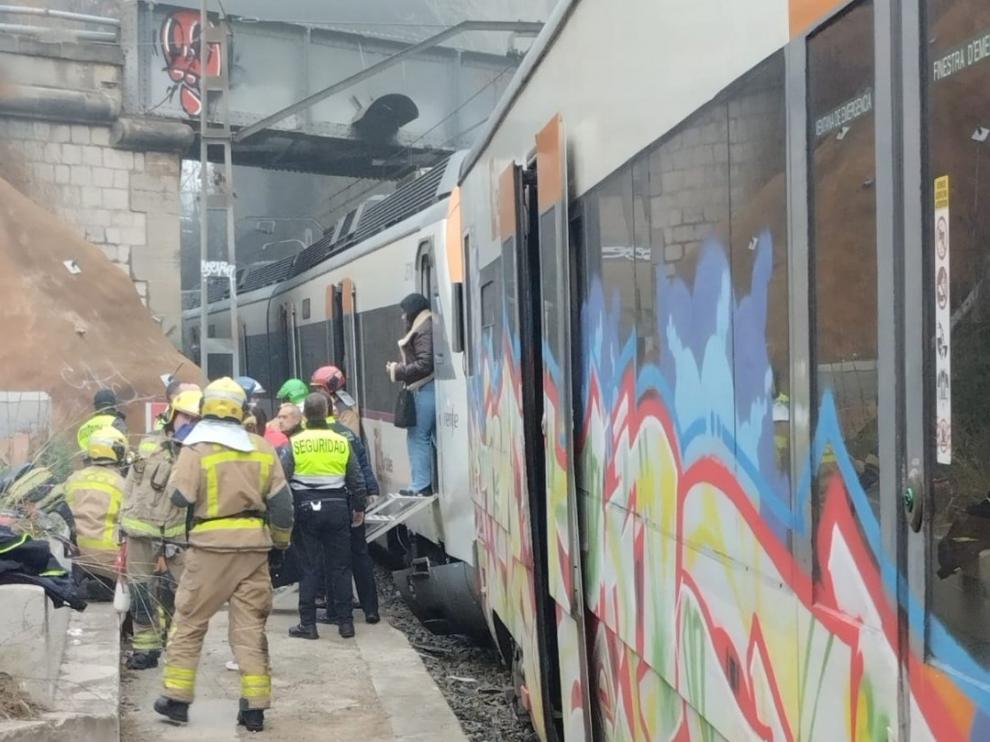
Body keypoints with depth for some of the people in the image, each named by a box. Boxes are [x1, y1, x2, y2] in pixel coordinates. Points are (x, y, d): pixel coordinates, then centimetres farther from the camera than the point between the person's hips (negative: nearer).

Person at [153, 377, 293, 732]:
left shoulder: (195, 448, -8)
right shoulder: (262, 448, 4)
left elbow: (179, 496, -8)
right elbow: (281, 500, 6)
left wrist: (181, 465, 11)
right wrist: (280, 539, 19)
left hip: (211, 545, -3)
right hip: (254, 544, 3)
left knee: (189, 622, 11)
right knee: (250, 626, 8)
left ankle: (177, 697, 15)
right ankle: (255, 706, 9)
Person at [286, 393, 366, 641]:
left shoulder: (295, 443, -4)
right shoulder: (341, 442, 1)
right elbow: (356, 480, 5)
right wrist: (359, 508, 16)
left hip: (307, 507, -1)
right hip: (337, 507, 1)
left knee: (310, 567, 5)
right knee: (341, 566, 8)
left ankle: (308, 624, 6)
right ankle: (345, 622, 11)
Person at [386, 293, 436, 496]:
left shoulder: (423, 329, -11)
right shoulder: (425, 327, 19)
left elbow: (424, 364, -19)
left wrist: (397, 371, -10)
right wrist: (399, 368, 11)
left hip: (425, 389, -10)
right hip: (428, 388, 10)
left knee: (417, 436, -7)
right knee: (434, 436, 9)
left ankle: (421, 485, -6)